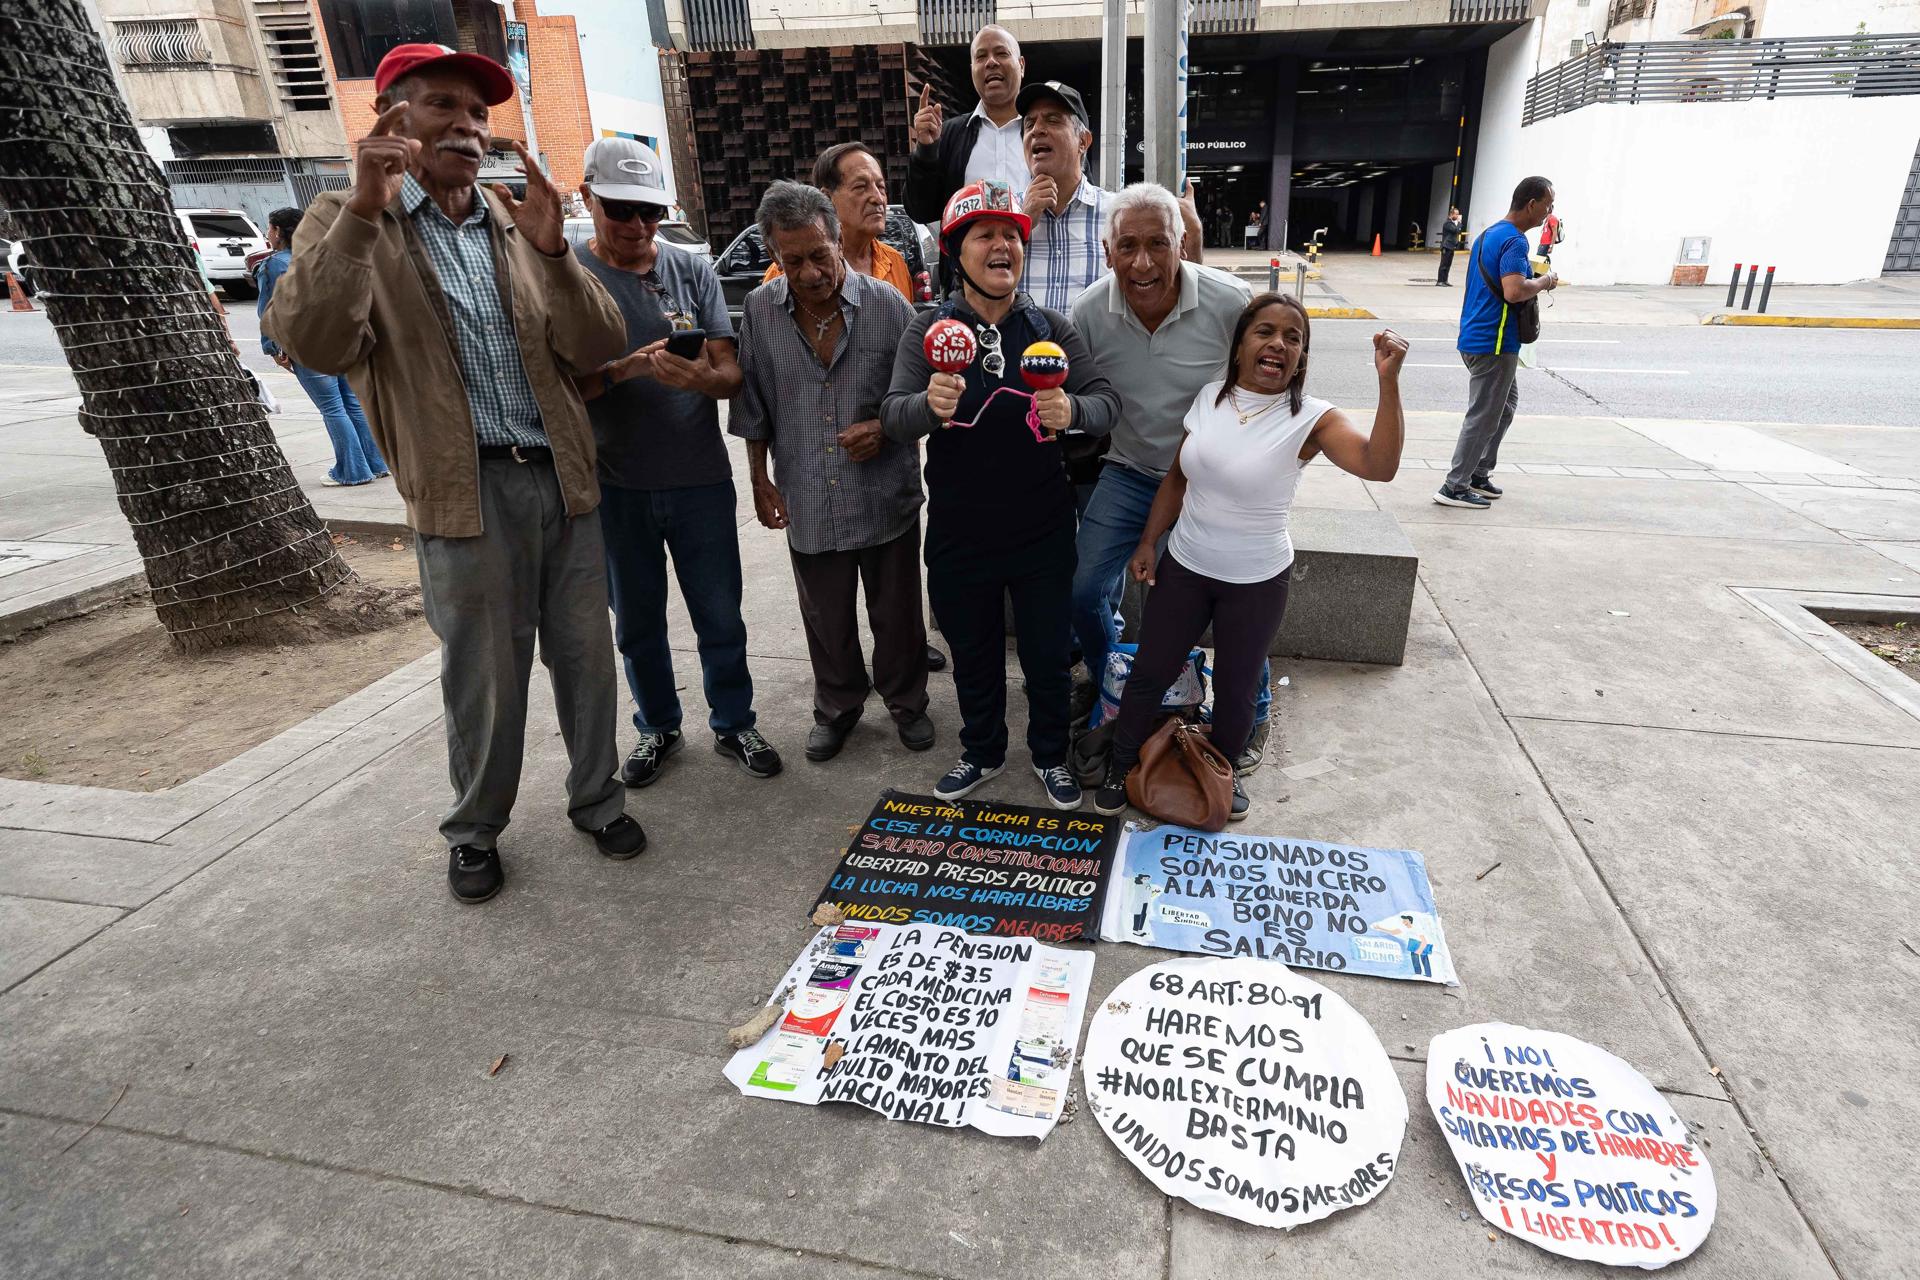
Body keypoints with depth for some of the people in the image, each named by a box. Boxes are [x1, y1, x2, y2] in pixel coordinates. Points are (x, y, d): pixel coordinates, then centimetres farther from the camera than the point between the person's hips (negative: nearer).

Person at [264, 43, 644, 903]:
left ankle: (596, 798, 31)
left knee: (586, 656, 11)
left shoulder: (519, 223, 10)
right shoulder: (347, 222, 2)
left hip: (562, 479, 3)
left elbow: (598, 348, 0)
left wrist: (551, 250, -15)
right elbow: (313, 346, -16)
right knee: (483, 678, 6)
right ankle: (475, 830, 28)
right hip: (465, 494, -3)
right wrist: (364, 211, -22)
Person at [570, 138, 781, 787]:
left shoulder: (692, 269, 2)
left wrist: (701, 377, -26)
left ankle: (733, 724, 27)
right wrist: (623, 369, -25)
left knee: (721, 617, 8)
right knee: (637, 620, 14)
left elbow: (732, 373, -3)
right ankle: (657, 727, 34)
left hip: (700, 478, 1)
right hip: (613, 485, 0)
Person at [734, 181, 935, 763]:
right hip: (809, 502, 2)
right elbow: (753, 406, 7)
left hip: (885, 496, -1)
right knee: (827, 621, 16)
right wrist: (760, 481, 8)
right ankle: (838, 706, 38)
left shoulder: (888, 304, -9)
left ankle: (906, 702, 35)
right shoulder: (759, 310, -3)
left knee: (896, 615, 12)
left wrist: (885, 426, -19)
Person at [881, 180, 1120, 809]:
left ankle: (1050, 756, 38)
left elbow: (1108, 401, -8)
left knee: (1048, 654, 13)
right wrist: (930, 406, -38)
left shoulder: (1052, 328, -1)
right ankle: (982, 751, 42)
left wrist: (1072, 410, -31)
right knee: (972, 655, 18)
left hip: (1042, 532, 0)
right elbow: (892, 414, -15)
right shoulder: (929, 331, -4)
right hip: (958, 535, 0)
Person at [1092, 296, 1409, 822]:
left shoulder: (1311, 420, -15)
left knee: (1235, 689, 13)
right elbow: (1177, 478, 5)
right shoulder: (1209, 397, -4)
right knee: (1149, 673, 12)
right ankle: (1121, 767, 34)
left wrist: (1388, 381, -40)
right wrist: (1148, 541, 2)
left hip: (1257, 583, -2)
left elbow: (1379, 465, -31)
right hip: (1184, 567, 3)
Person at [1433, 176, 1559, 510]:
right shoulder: (1514, 240, -16)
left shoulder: (1489, 235, 15)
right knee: (1484, 416, -4)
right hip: (1495, 343, -10)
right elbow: (1514, 291, -29)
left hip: (1477, 337, 10)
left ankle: (1479, 474, 25)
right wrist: (1544, 282, -12)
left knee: (1506, 404, 20)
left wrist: (1532, 280, 19)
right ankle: (1454, 486, 0)